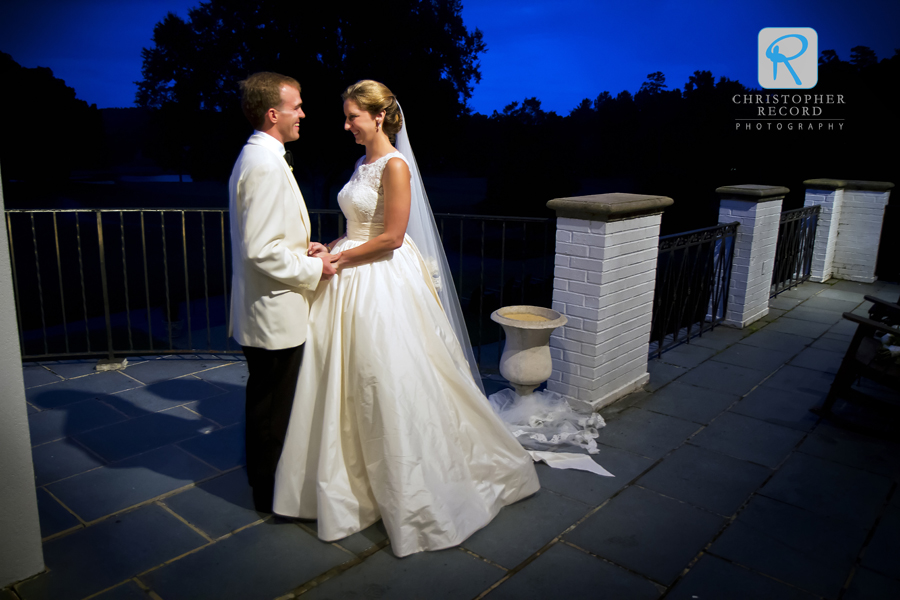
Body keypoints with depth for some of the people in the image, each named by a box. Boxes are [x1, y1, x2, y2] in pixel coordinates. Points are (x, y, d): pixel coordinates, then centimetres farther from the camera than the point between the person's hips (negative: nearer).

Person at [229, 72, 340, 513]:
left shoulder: (255, 156, 11)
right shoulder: (266, 165, -22)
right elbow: (261, 252, -27)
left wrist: (303, 246, 8)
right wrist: (313, 268, -15)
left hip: (263, 310, 11)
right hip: (275, 313, -11)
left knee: (265, 400, 24)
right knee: (274, 407, 6)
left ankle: (262, 476, 43)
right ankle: (271, 494, 24)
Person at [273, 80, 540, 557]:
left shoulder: (395, 166, -14)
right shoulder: (363, 163, 13)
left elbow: (391, 237, -19)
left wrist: (337, 259, -12)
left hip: (383, 285, -9)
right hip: (352, 284, 9)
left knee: (390, 385, 1)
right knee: (345, 386, 14)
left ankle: (408, 491, 19)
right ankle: (350, 479, 32)